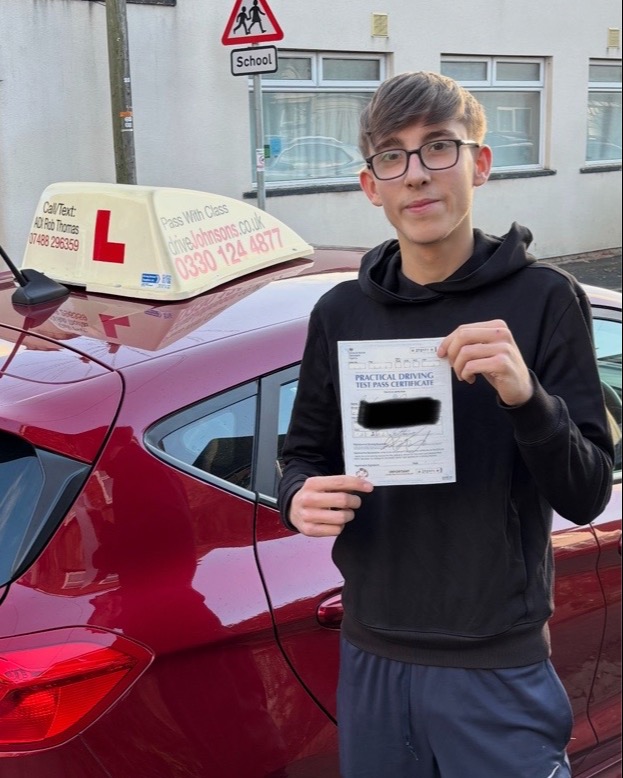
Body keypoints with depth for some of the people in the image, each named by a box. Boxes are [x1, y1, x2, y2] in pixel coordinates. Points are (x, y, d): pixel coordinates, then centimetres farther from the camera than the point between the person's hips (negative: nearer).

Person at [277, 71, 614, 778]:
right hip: (370, 655, 4)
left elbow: (587, 496, -11)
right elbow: (304, 453, 10)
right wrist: (300, 498, -12)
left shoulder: (543, 299, -9)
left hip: (497, 665, -3)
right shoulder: (341, 312, 1)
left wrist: (526, 396, -29)